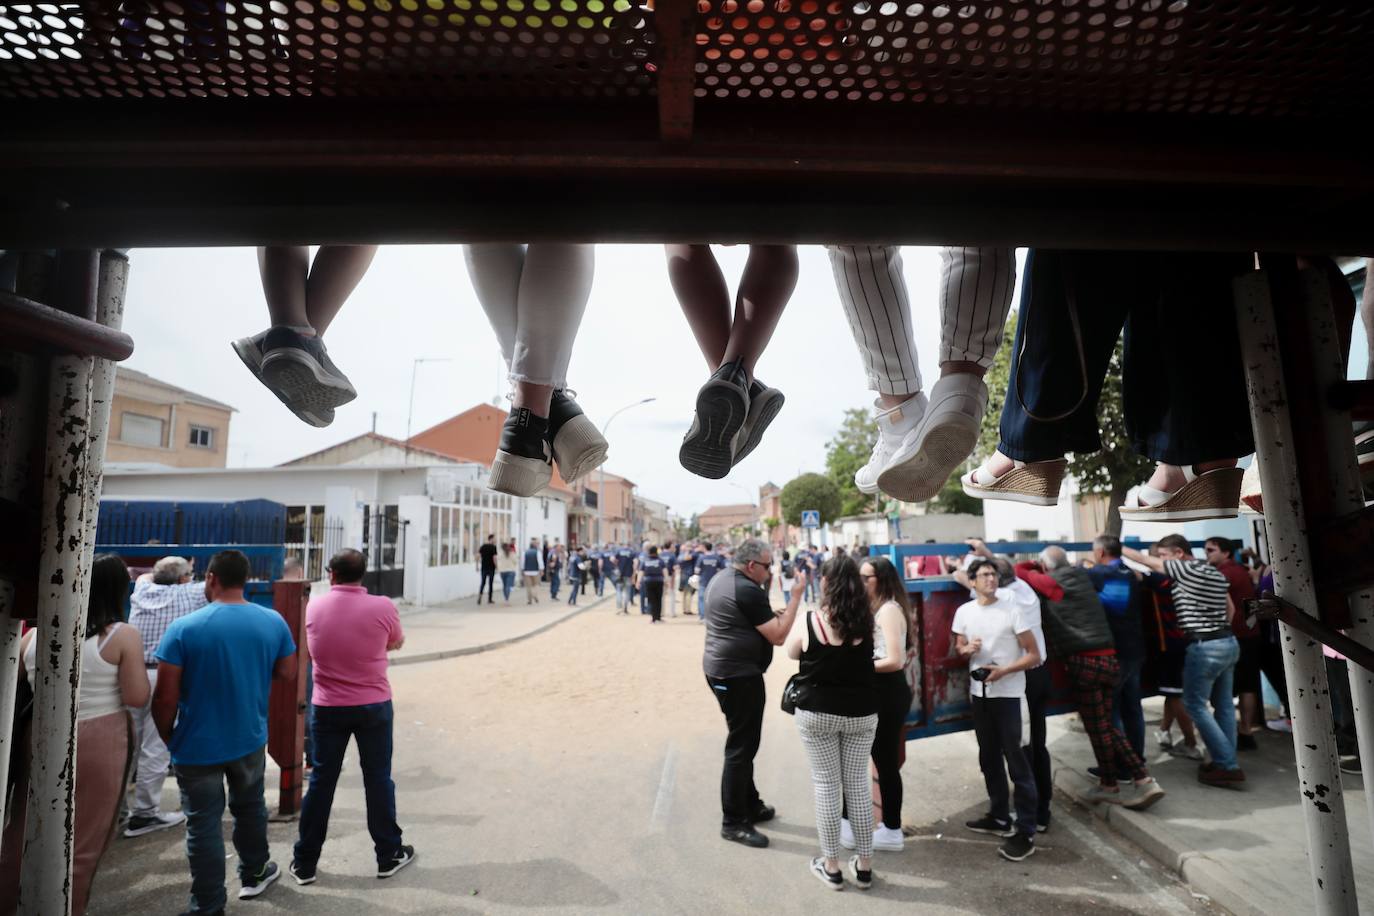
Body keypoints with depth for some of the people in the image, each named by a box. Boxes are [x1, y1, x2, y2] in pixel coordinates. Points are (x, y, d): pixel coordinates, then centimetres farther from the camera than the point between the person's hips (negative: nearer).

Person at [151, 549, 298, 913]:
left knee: (203, 826, 10)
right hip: (250, 739, 3)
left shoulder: (183, 629, -18)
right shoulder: (274, 622, -9)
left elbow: (165, 697, -15)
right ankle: (254, 874, 42)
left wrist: (167, 737, 1)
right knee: (250, 807, 24)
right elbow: (287, 672, 3)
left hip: (197, 746, -3)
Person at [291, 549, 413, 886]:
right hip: (373, 706, -2)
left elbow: (313, 652, 12)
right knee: (378, 778, 10)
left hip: (328, 707, 2)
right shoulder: (382, 607, -14)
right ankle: (389, 855, 21)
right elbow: (397, 643, 4)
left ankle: (304, 862, 24)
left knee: (321, 781, 13)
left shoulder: (314, 607, -5)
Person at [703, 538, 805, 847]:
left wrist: (771, 606, 9)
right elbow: (778, 636, -19)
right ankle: (733, 822, 9)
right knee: (741, 745, 0)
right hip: (739, 675, -10)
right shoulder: (748, 591, -21)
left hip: (720, 669, 10)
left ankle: (750, 805, 33)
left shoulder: (720, 579, 9)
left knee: (742, 740, 20)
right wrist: (795, 598, -16)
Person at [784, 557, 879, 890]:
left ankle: (831, 866, 20)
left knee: (826, 785, 10)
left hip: (817, 713, -2)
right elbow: (869, 660, 8)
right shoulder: (865, 621, -8)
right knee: (858, 783, 14)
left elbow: (790, 652, 4)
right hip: (861, 713, 2)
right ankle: (864, 866, 24)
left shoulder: (808, 620, -14)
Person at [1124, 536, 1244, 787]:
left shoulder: (1185, 569, -13)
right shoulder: (1215, 573, 12)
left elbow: (1144, 560, -10)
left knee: (1195, 704, -1)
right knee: (1224, 704, 13)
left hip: (1204, 646, -9)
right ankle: (1226, 761, 18)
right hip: (1228, 642, 9)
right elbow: (1230, 609, 21)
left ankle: (1228, 766, -1)